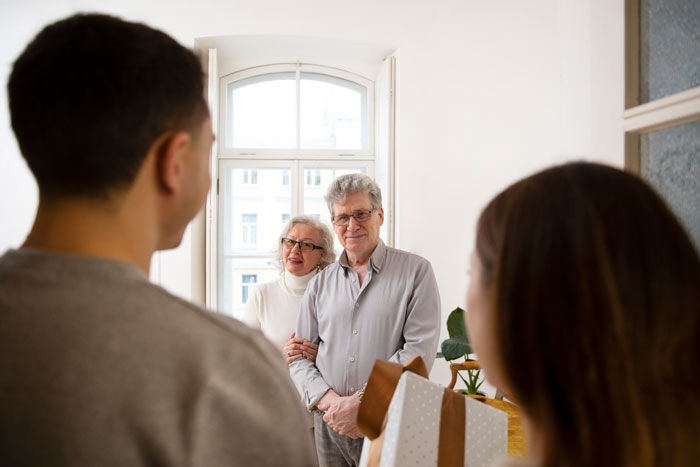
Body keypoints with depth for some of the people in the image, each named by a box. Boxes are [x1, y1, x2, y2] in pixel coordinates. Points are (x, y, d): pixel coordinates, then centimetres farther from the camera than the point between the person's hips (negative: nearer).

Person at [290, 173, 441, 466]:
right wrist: (330, 401, -11)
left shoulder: (415, 271, -2)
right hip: (330, 425, 3)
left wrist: (361, 402, -16)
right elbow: (300, 357, 7)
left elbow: (419, 350, -11)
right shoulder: (320, 284, 9)